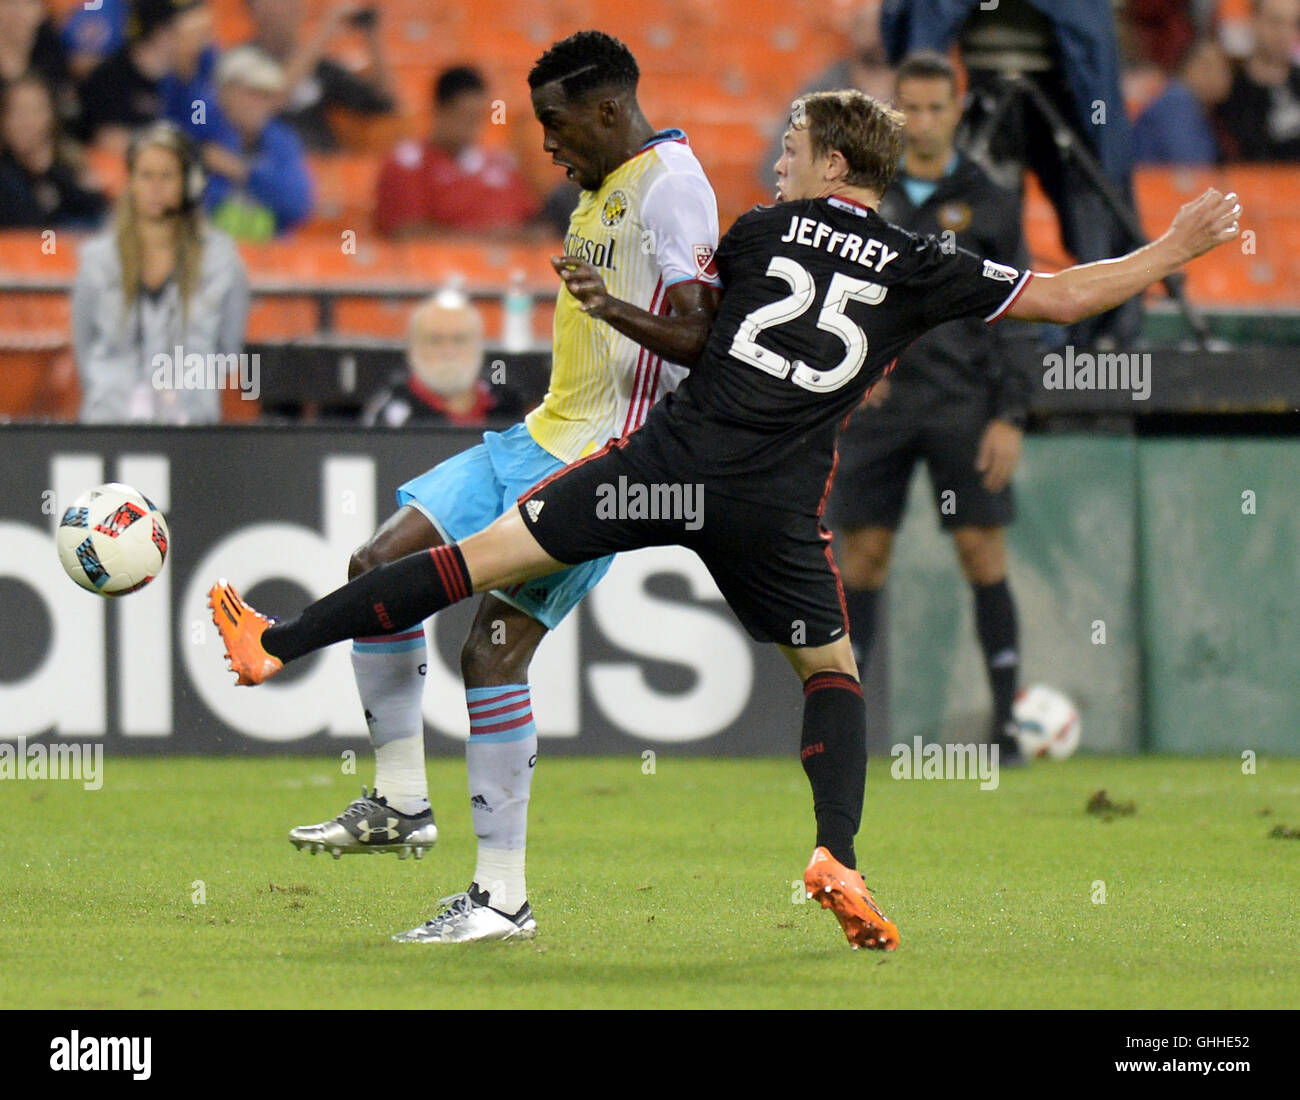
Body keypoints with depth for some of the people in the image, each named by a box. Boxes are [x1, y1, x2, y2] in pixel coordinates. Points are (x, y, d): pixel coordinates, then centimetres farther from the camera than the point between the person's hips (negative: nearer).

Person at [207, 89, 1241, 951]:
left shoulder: (764, 228, 9)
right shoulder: (922, 269, 8)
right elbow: (1064, 296, 11)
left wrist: (609, 308, 24)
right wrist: (1175, 248, 21)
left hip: (673, 454, -1)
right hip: (776, 504, 1)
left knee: (487, 555, -1)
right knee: (832, 668, 20)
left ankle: (277, 641, -3)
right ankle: (838, 853, 0)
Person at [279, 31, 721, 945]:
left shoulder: (671, 182, -14)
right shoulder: (602, 187, 16)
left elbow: (703, 331, -20)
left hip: (600, 461, -10)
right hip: (539, 438, 10)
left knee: (493, 653, -13)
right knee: (380, 567, 5)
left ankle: (504, 897, -7)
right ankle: (401, 804, 13)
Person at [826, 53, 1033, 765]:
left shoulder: (990, 205, 5)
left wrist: (1010, 418, -3)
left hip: (962, 405, -1)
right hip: (878, 405, 1)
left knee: (982, 553, -7)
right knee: (862, 554, -1)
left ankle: (1008, 717, -2)